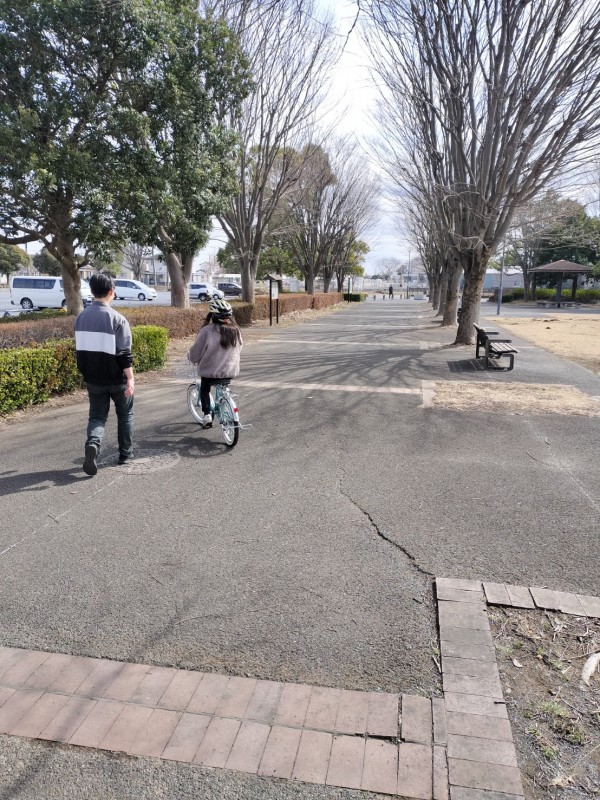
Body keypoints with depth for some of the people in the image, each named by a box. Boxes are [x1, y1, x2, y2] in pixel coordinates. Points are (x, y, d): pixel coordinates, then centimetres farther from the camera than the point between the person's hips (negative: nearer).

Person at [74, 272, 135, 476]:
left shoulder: (81, 317, 3)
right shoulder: (117, 318, -16)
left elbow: (80, 349, 11)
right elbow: (124, 353, -18)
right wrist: (130, 378, -13)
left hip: (93, 379, 4)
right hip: (116, 378, -4)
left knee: (97, 416, 12)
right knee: (125, 414, 16)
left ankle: (92, 444, -16)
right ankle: (126, 453, 22)